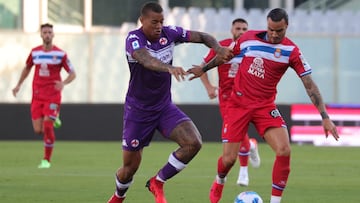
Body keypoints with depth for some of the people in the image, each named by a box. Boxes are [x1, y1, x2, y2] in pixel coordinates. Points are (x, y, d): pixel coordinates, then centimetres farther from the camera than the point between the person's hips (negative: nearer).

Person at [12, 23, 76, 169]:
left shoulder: (60, 54, -5)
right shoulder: (34, 52, 5)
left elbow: (72, 74, -3)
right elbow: (27, 68, 24)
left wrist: (63, 83, -22)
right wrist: (19, 85, 19)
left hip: (53, 96, -3)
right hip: (37, 95, 3)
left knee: (47, 126, -14)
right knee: (38, 130, -3)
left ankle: (46, 160, -2)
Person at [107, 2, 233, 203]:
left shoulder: (169, 33, -6)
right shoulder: (134, 39, -21)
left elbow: (201, 36, 0)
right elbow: (146, 60, -42)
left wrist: (218, 48, -22)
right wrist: (170, 68, -61)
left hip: (165, 107, 4)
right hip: (138, 110, -4)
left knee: (193, 143, -18)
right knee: (131, 166, 5)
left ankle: (157, 183, 2)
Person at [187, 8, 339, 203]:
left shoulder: (291, 51, -11)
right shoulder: (248, 38, -6)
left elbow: (309, 85, -12)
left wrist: (325, 117, -18)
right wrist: (204, 68, 26)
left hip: (265, 106, 0)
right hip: (238, 104, 0)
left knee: (284, 151, -21)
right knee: (228, 158, -3)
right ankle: (219, 183, 34)